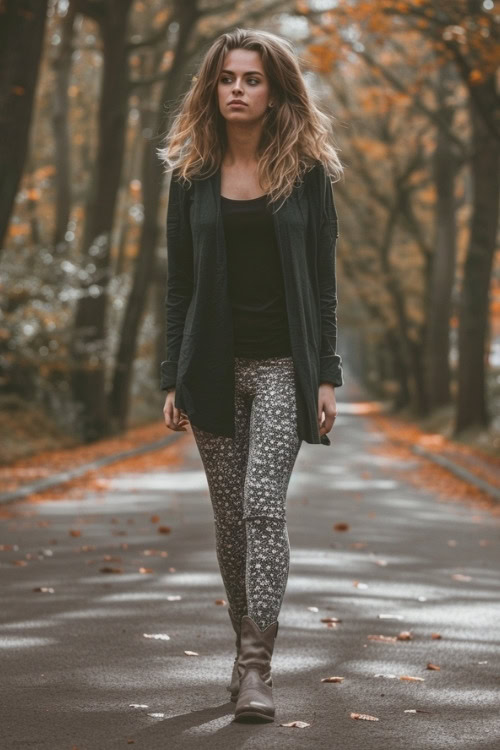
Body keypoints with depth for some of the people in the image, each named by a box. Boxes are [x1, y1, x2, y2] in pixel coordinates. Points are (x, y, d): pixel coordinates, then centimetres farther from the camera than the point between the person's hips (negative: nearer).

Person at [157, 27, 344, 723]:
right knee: (229, 516, 7)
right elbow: (179, 283, 8)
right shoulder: (192, 176, 7)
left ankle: (257, 666, -15)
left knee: (264, 503, -15)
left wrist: (326, 376, -4)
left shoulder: (306, 172, 2)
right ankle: (247, 651, 21)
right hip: (215, 366, 3)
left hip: (282, 365, -3)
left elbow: (322, 281, 2)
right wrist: (174, 379, 3)